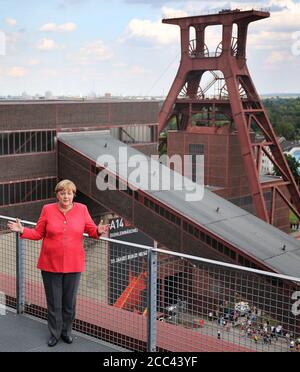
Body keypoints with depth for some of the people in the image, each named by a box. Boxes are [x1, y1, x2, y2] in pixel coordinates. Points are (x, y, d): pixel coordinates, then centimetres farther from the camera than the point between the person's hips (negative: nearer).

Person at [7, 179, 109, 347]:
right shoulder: (47, 210, -3)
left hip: (74, 264, 1)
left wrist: (98, 231, -17)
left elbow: (91, 229, 5)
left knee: (70, 301, 13)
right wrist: (23, 231, -11)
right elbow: (38, 233, 3)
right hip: (51, 264, -1)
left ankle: (66, 331, 33)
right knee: (54, 302, 9)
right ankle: (55, 333, 27)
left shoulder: (82, 209, -2)